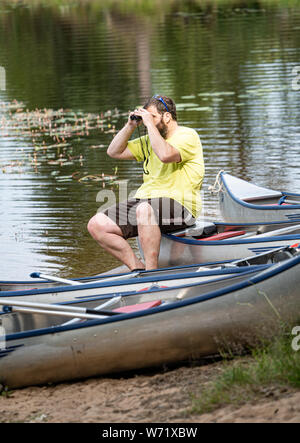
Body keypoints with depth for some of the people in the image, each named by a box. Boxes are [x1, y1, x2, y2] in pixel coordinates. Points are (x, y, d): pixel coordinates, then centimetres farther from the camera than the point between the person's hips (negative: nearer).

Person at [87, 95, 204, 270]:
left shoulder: (188, 136, -3)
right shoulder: (150, 140, 21)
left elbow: (165, 155, -24)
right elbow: (114, 152, 23)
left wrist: (150, 123, -15)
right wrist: (131, 125, 11)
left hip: (179, 205, -8)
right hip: (144, 201, 8)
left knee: (144, 209, -41)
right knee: (96, 225, -8)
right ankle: (138, 268, -5)